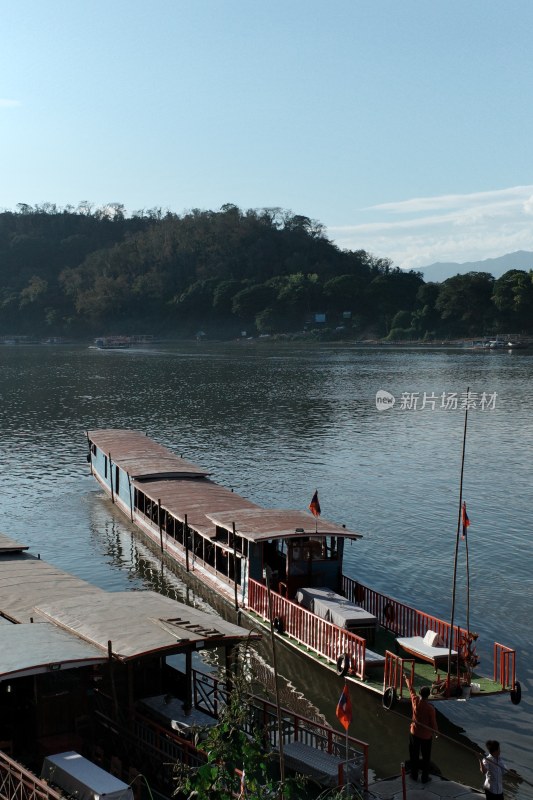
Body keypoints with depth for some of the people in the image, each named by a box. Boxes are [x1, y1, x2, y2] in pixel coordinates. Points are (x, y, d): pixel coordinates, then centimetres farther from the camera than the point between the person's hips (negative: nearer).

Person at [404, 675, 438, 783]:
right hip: (426, 735, -3)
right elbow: (433, 722, -16)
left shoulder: (415, 701, -17)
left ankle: (414, 775, 30)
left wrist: (407, 679, 19)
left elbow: (411, 689, 1)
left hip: (414, 733, 3)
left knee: (414, 755, 18)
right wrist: (436, 732, 4)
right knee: (426, 757, 13)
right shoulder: (430, 708, -26)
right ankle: (425, 777, 22)